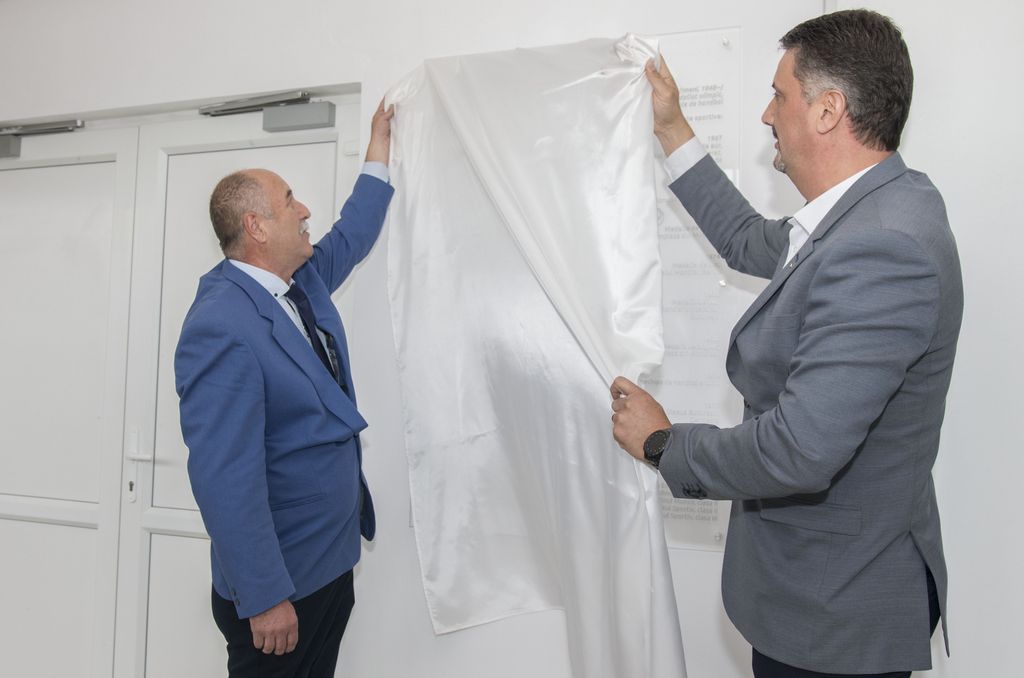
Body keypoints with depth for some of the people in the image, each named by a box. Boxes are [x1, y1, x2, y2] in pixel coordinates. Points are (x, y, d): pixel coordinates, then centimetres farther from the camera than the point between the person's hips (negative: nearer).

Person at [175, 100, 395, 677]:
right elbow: (225, 477, -27)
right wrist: (265, 598, -24)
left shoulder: (303, 281, 3)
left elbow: (351, 236, 23)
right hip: (282, 582, -9)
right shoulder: (221, 327, -25)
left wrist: (380, 153, 27)